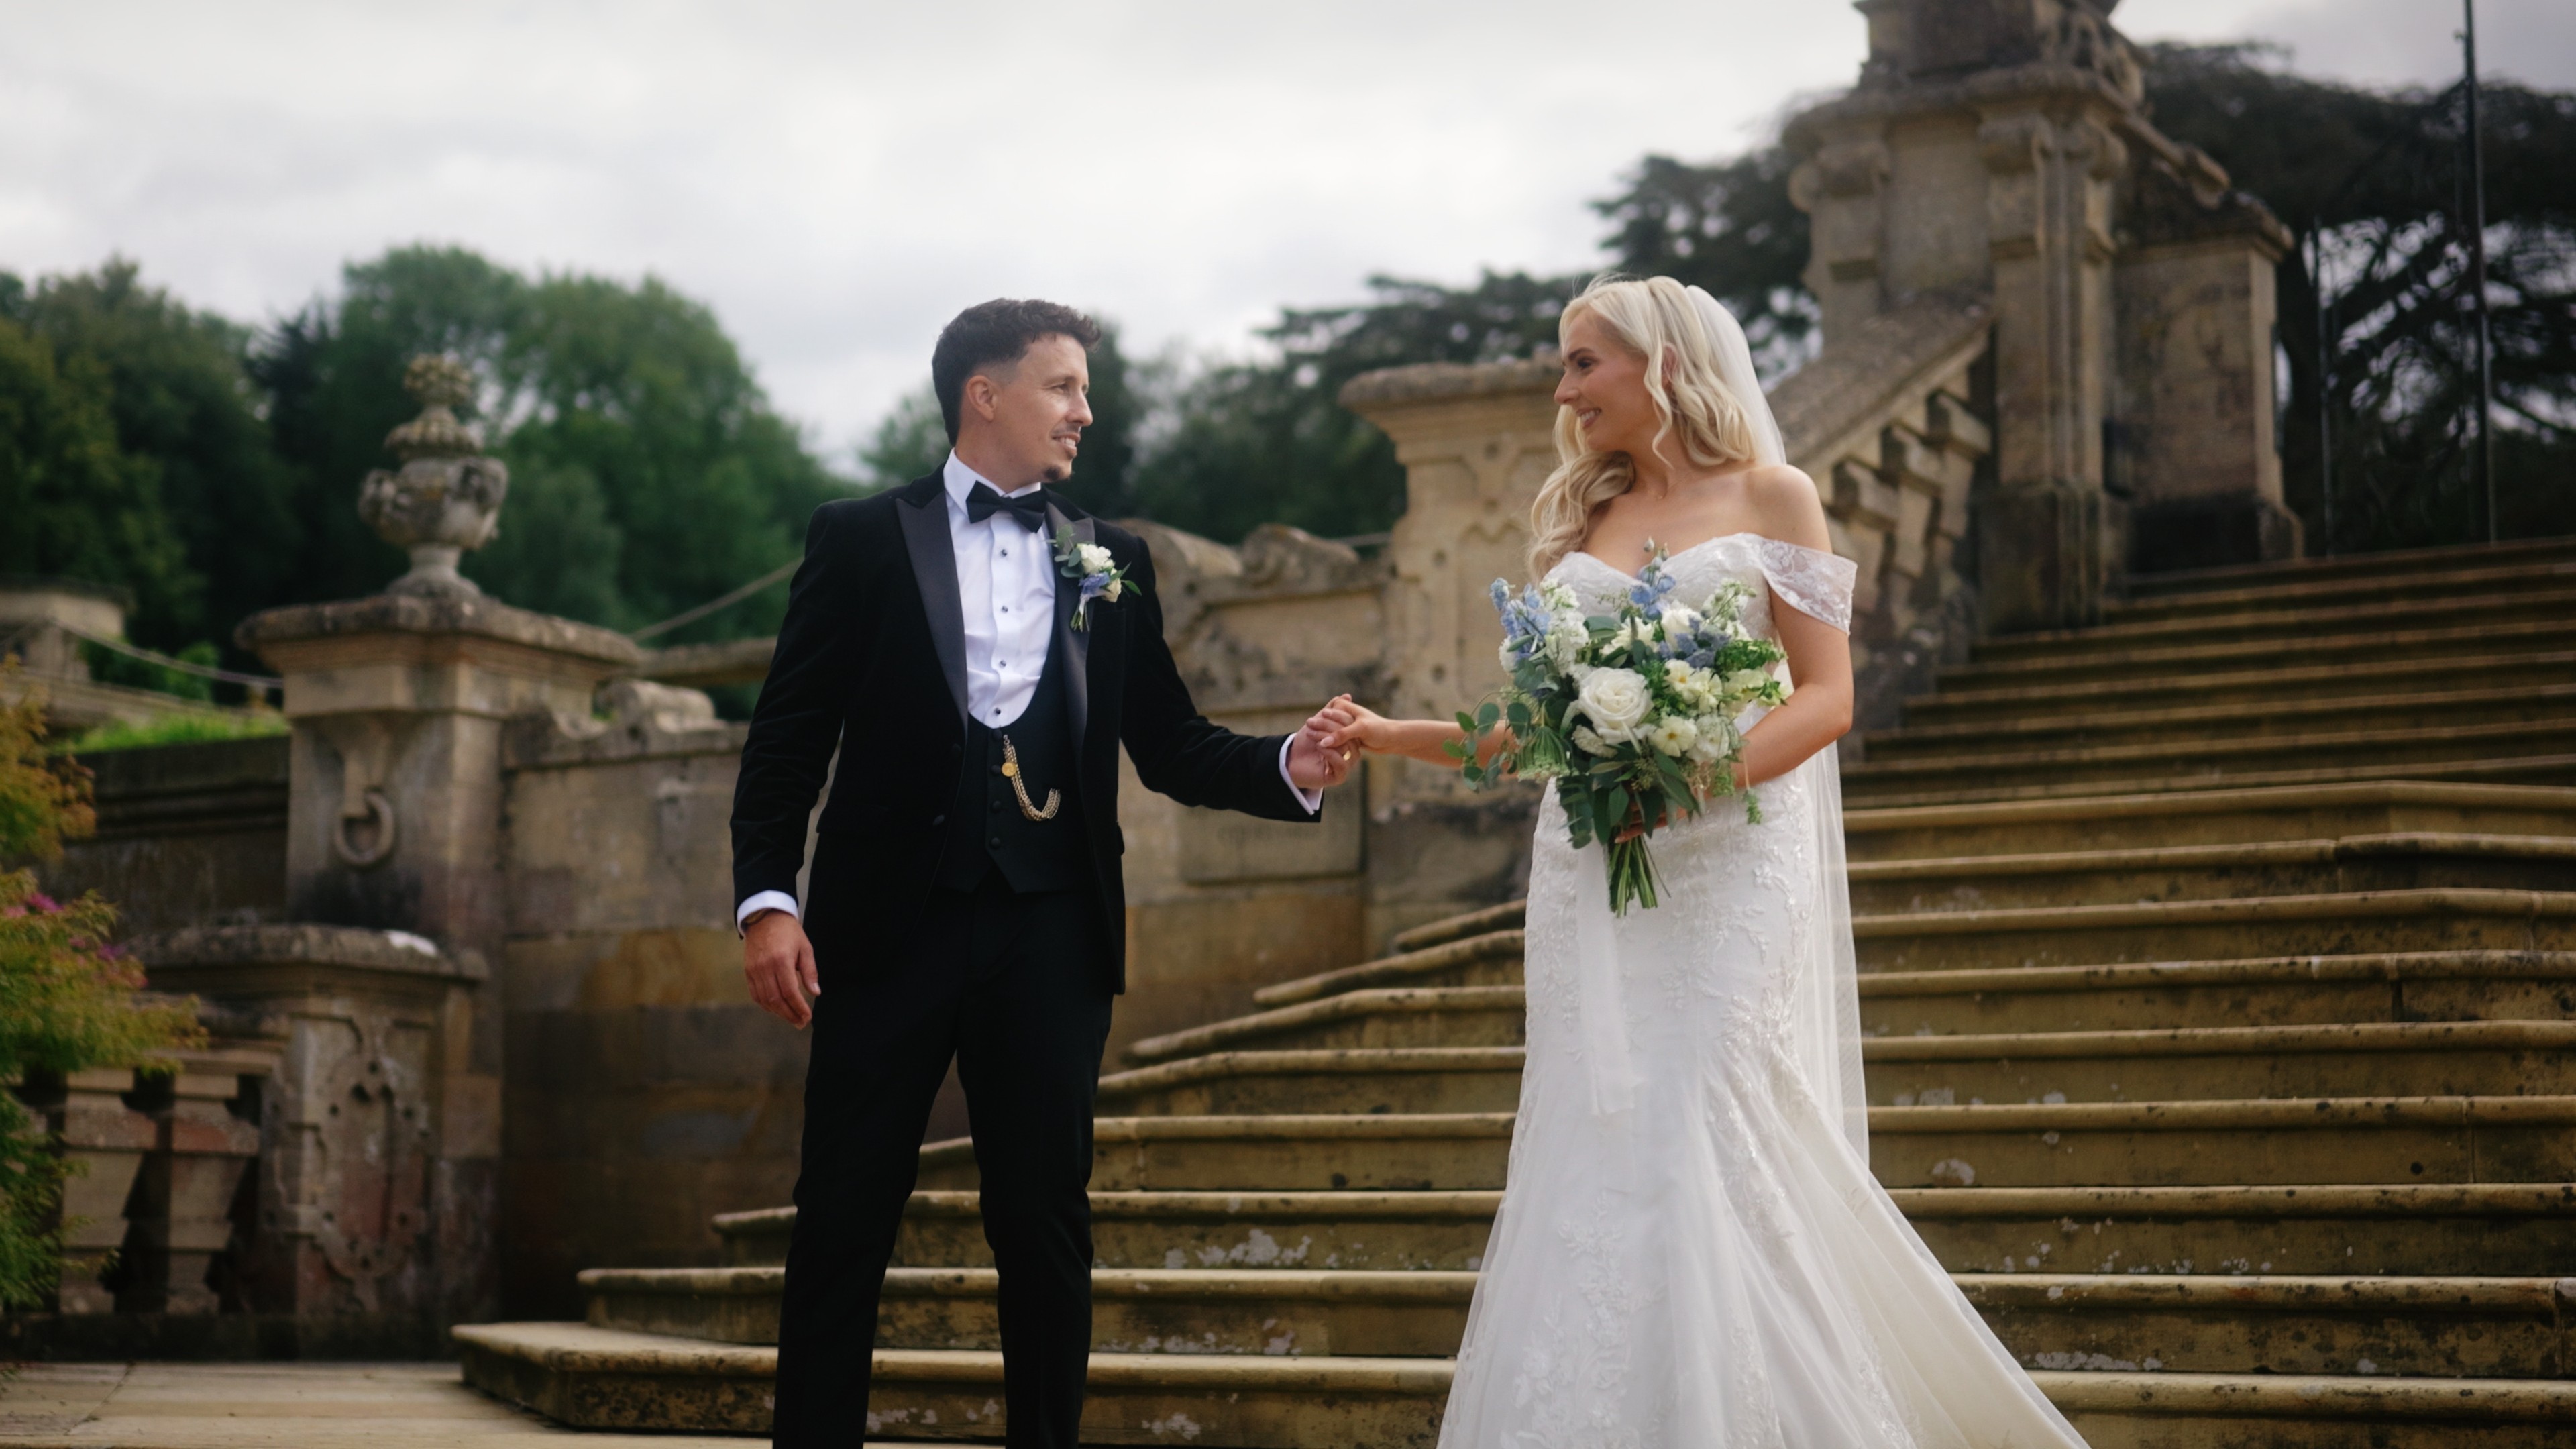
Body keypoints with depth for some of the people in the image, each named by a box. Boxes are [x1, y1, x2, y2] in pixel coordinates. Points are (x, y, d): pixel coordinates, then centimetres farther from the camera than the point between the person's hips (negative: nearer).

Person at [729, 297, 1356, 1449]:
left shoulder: (1112, 562, 12)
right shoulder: (862, 538, 5)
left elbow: (1172, 748, 9)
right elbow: (789, 736, 1)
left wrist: (1286, 766, -9)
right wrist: (765, 897, -10)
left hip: (1051, 930, 2)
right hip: (887, 920, -2)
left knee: (1045, 1220, 6)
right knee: (843, 1220, 1)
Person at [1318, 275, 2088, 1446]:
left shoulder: (1770, 497, 5)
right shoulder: (1578, 523, 18)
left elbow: (1827, 698, -3)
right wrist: (1394, 738, 5)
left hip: (1727, 867, -4)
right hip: (1589, 875, 4)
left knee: (1706, 1160, -10)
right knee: (1591, 1163, -1)